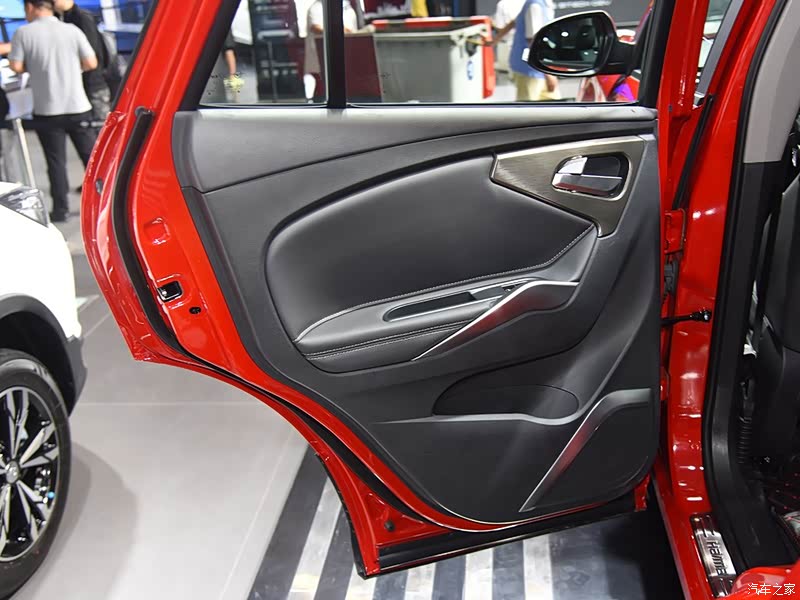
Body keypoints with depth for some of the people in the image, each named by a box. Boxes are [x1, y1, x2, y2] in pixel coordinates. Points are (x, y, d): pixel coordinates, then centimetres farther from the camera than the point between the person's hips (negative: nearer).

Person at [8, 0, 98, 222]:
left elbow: (16, 66, -6)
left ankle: (60, 209, 7)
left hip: (47, 110, -1)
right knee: (91, 156, 10)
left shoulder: (23, 33, -4)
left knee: (56, 161, 5)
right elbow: (91, 63, -1)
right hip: (78, 107, 1)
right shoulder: (72, 30, 0)